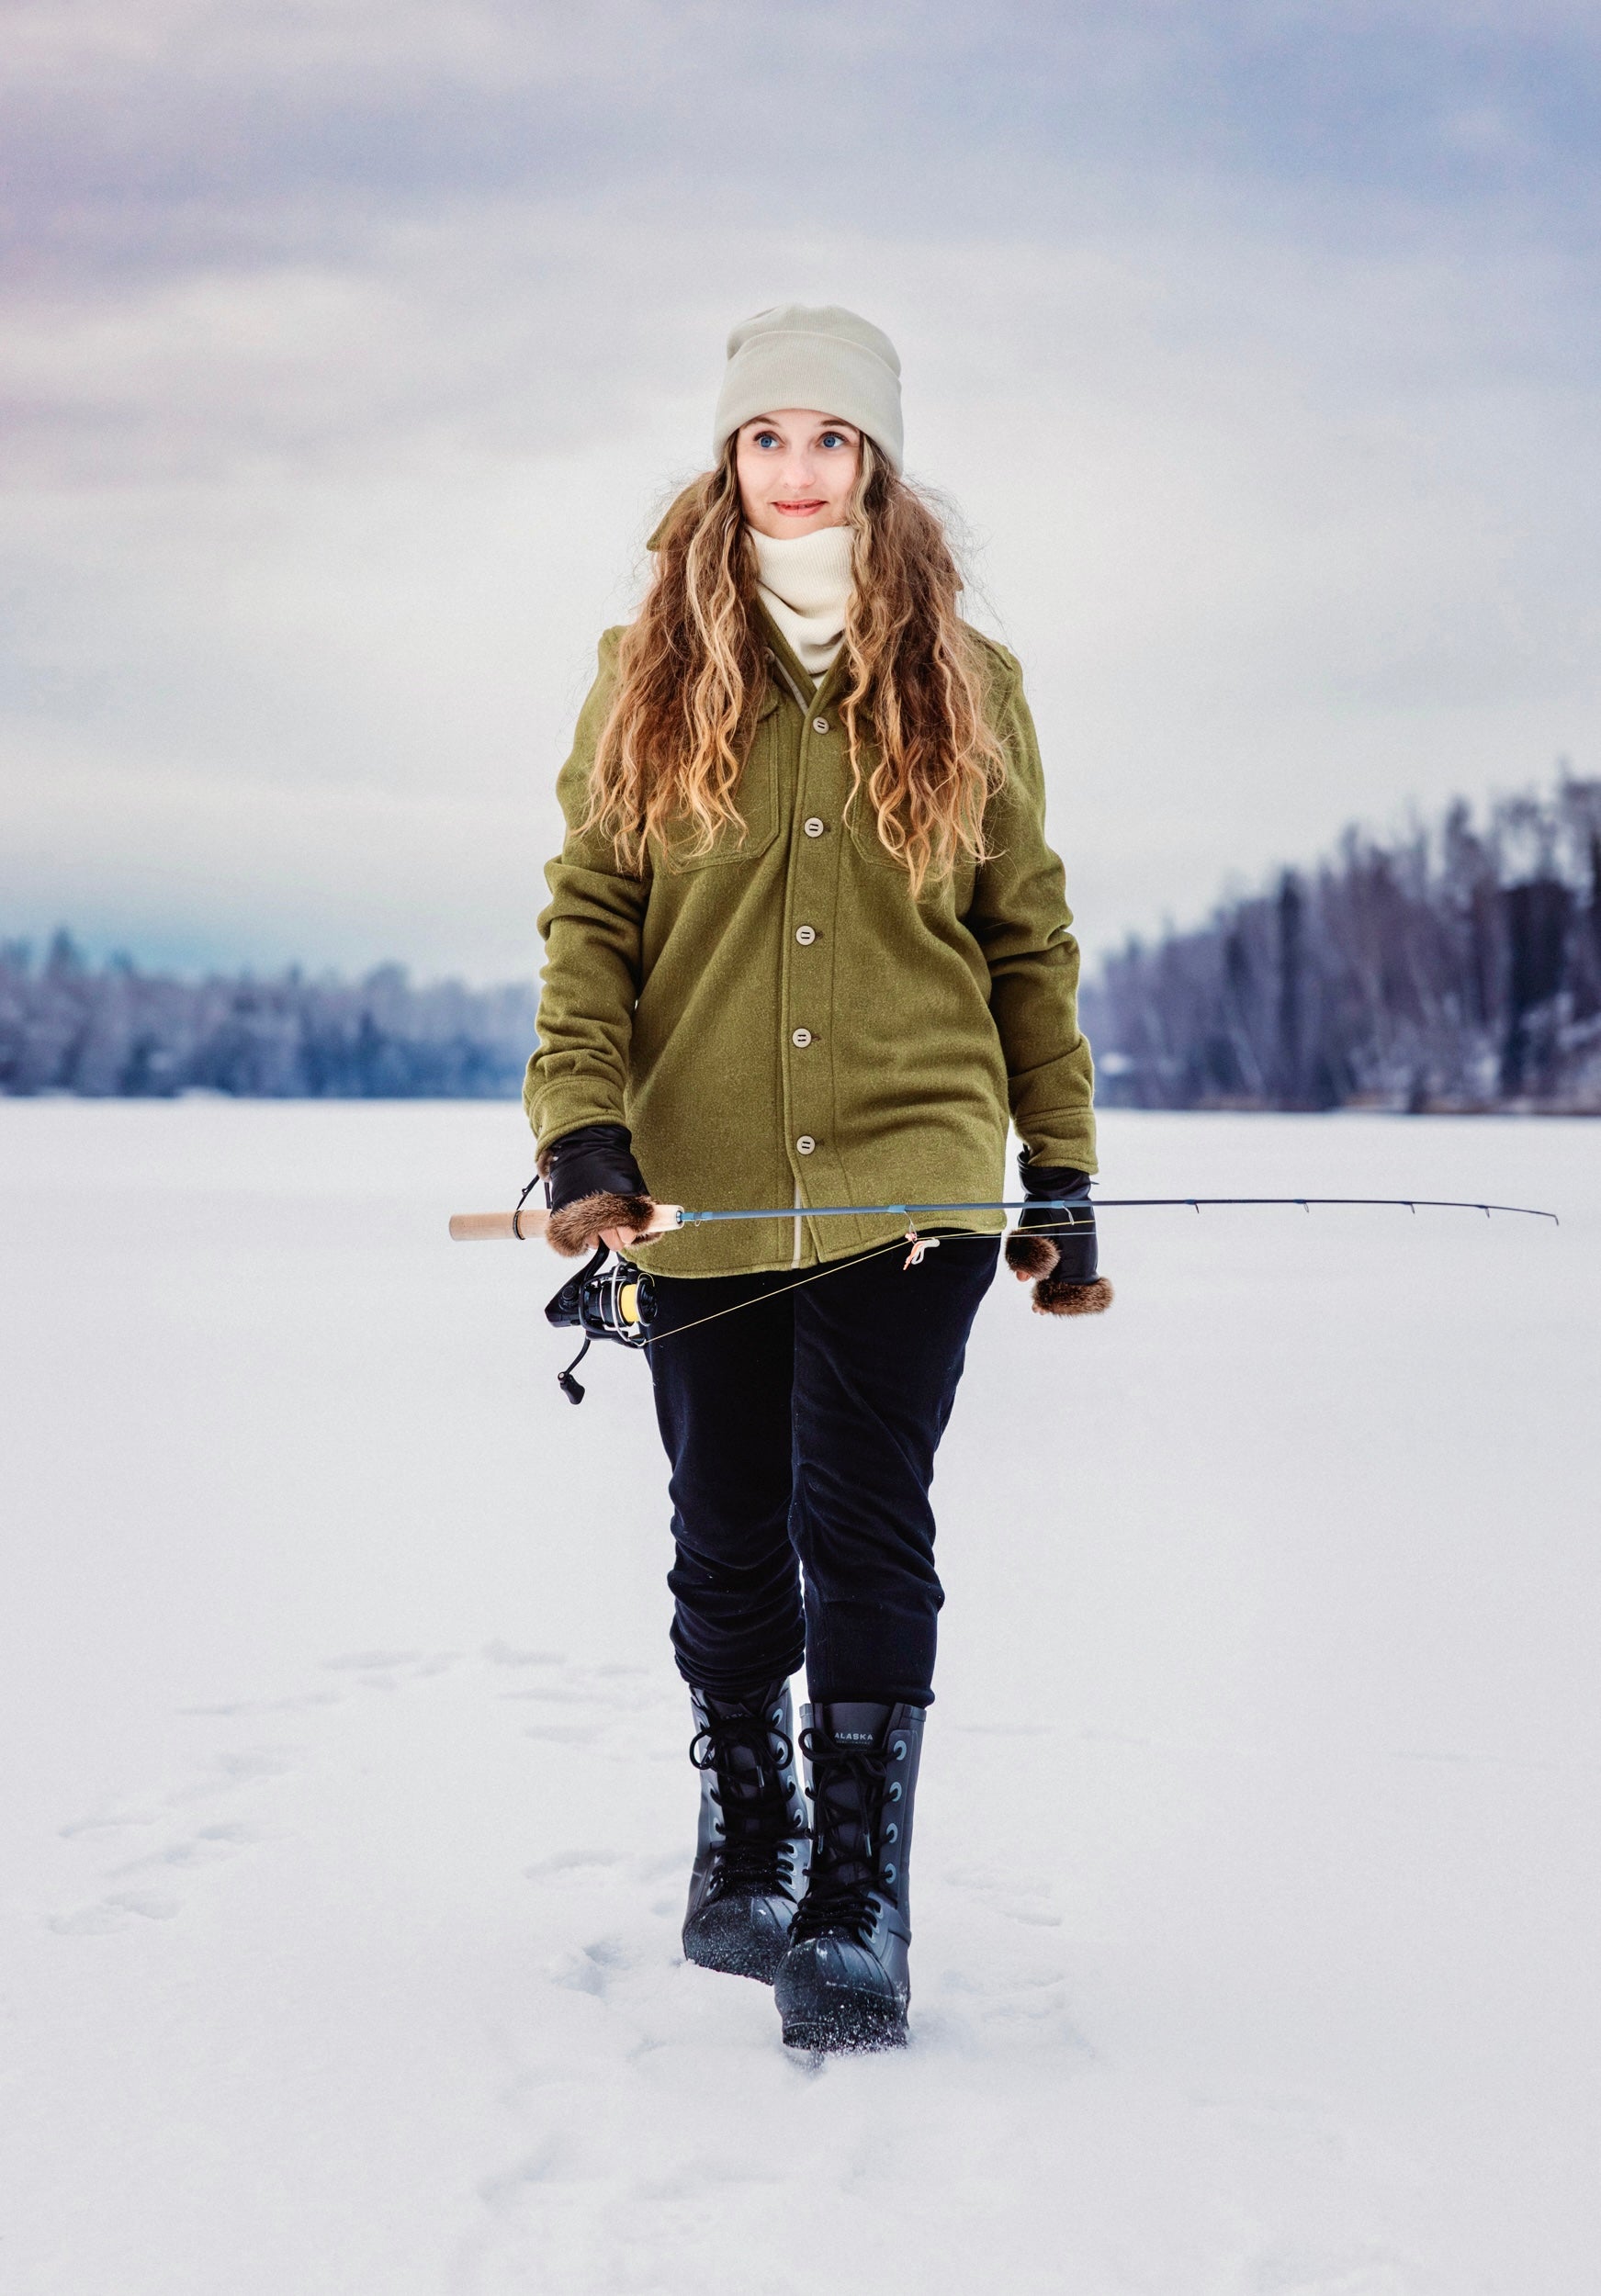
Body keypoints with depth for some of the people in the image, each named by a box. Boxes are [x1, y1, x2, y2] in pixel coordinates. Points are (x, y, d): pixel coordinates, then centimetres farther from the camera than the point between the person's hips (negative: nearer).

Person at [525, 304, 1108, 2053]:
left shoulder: (962, 683, 6)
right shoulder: (652, 676, 6)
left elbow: (1029, 939, 10)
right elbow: (590, 914, 3)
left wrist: (1064, 1176, 9)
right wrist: (581, 1134, -10)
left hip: (911, 1181, -1)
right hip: (703, 1191, 2)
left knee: (864, 1528, -11)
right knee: (729, 1544, 12)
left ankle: (857, 1904, -3)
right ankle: (742, 1843, 33)